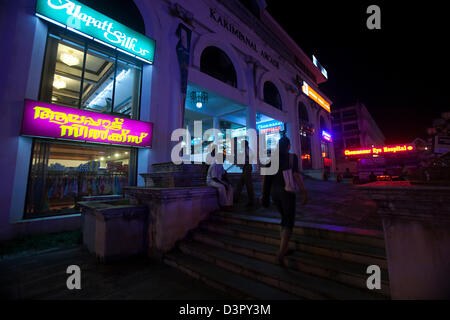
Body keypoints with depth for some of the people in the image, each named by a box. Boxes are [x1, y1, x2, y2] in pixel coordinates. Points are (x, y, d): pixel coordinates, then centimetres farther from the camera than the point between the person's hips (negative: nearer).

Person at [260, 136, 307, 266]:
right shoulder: (292, 157, -5)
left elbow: (265, 177, 4)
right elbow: (296, 175, -14)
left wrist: (263, 194, 8)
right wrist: (304, 192, -9)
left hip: (274, 191, 5)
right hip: (286, 191, -5)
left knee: (284, 218, 22)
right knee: (289, 221, 4)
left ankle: (284, 248, 27)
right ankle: (282, 252, -10)